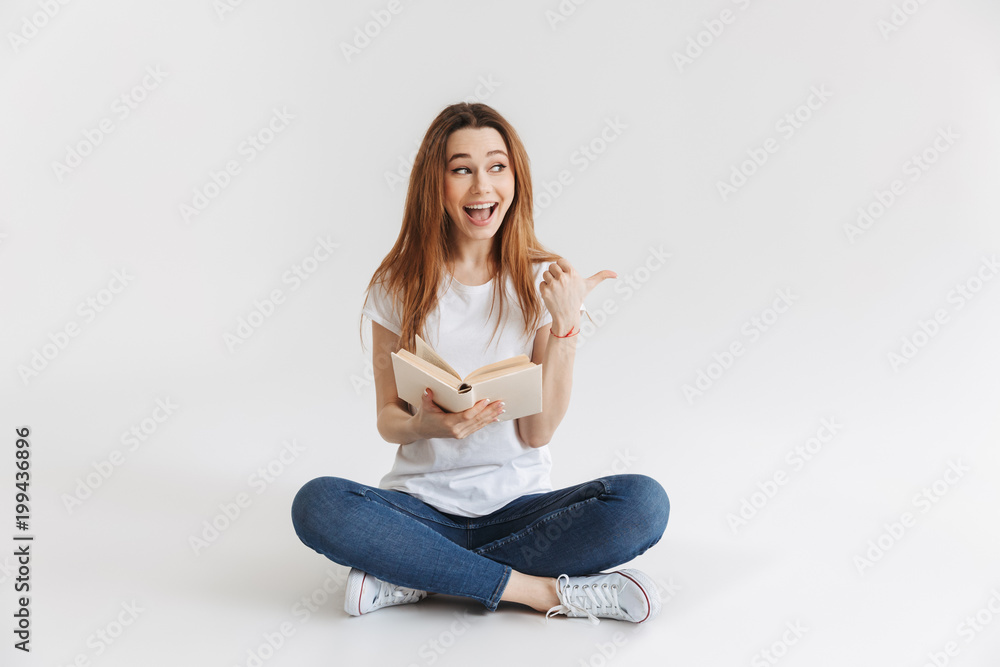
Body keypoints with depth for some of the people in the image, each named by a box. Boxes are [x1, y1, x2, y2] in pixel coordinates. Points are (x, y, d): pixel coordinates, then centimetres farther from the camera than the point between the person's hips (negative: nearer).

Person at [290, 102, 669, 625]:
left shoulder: (545, 282, -2)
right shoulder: (399, 285, -1)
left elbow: (538, 433, -6)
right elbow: (387, 419, 1)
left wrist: (565, 324, -16)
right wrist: (424, 425, -23)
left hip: (519, 503, 1)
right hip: (423, 504, 0)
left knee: (644, 504, -27)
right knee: (317, 505, -30)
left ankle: (414, 577, -19)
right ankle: (541, 589, -20)